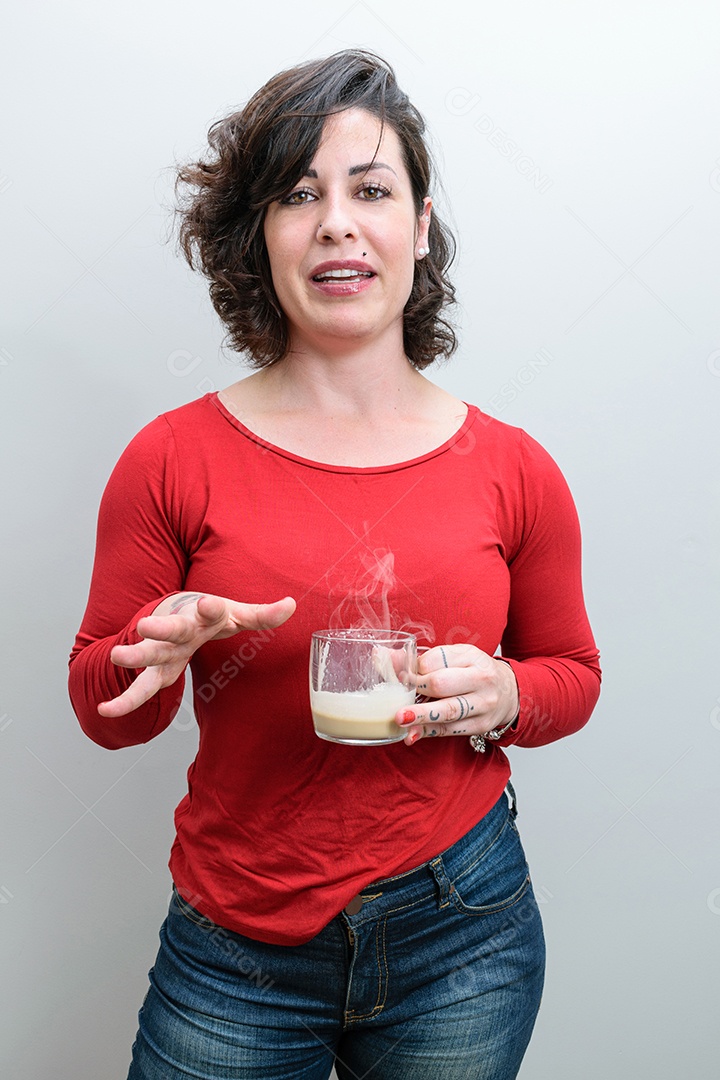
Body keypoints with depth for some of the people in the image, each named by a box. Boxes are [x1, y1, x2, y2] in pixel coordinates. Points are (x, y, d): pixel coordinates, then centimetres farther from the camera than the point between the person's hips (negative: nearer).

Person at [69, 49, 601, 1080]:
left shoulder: (513, 468, -6)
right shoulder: (174, 459, -9)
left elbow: (573, 672, 7)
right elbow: (102, 707, -2)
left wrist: (502, 696, -14)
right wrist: (158, 651, -23)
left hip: (463, 940, 2)